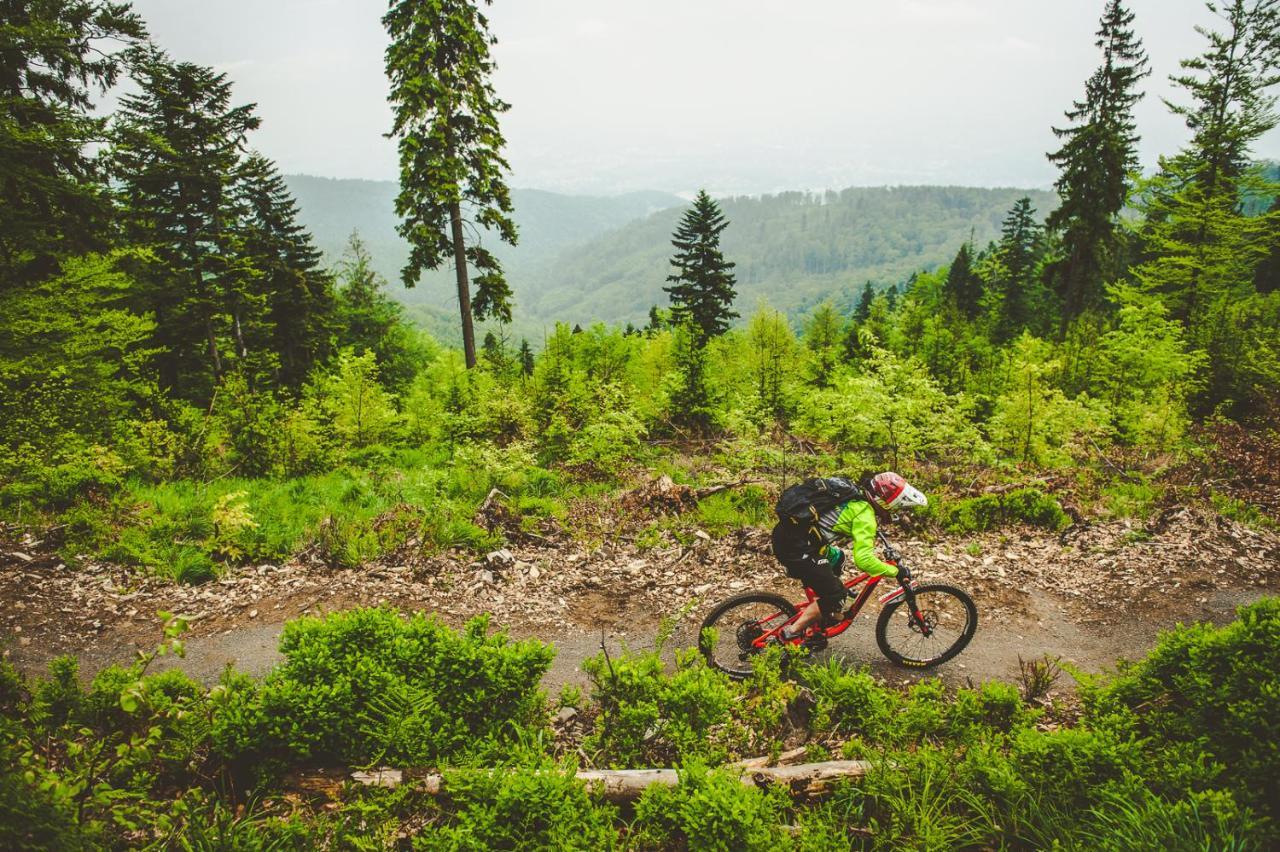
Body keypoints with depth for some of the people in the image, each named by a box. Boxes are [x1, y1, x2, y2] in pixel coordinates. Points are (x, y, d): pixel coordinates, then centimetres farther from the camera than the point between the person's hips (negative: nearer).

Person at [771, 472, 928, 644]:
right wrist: (896, 571, -7)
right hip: (795, 549, -9)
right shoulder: (864, 513, -12)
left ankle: (829, 614, 36)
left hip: (785, 532, 9)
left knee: (837, 559, 29)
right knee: (835, 595, 4)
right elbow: (863, 559, -19)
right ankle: (792, 633, 9)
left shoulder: (853, 491, 14)